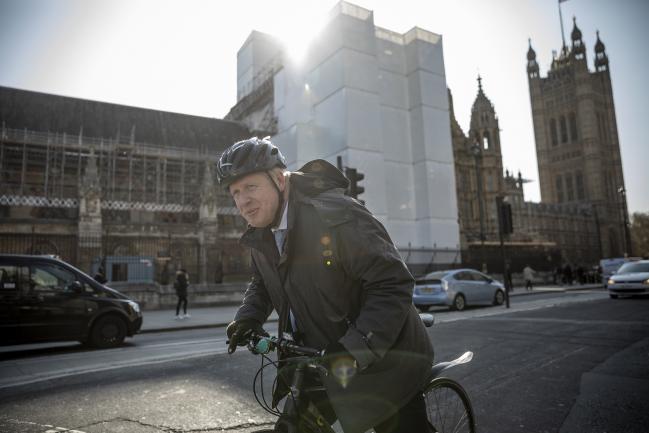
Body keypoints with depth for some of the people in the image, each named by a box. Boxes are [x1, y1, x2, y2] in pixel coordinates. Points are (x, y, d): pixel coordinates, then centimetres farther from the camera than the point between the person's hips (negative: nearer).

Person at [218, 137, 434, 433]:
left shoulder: (336, 214, -25)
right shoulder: (261, 234, 1)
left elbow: (394, 284, -28)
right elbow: (262, 283, 19)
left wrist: (355, 348, -35)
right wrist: (247, 318, 0)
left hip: (386, 358, -6)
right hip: (326, 358, 7)